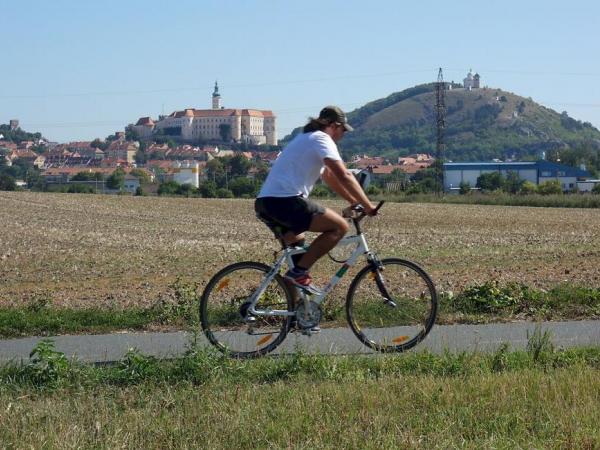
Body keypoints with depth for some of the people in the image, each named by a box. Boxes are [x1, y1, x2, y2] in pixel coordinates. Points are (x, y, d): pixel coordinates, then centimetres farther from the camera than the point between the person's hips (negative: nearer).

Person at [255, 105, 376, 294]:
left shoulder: (306, 138, 28)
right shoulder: (322, 139, -3)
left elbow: (330, 177, 33)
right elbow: (344, 176, -14)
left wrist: (354, 201, 31)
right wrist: (368, 206, -9)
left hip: (264, 202, 10)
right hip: (285, 201, -10)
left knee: (298, 246, 28)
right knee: (339, 226, -8)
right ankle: (299, 272, -11)